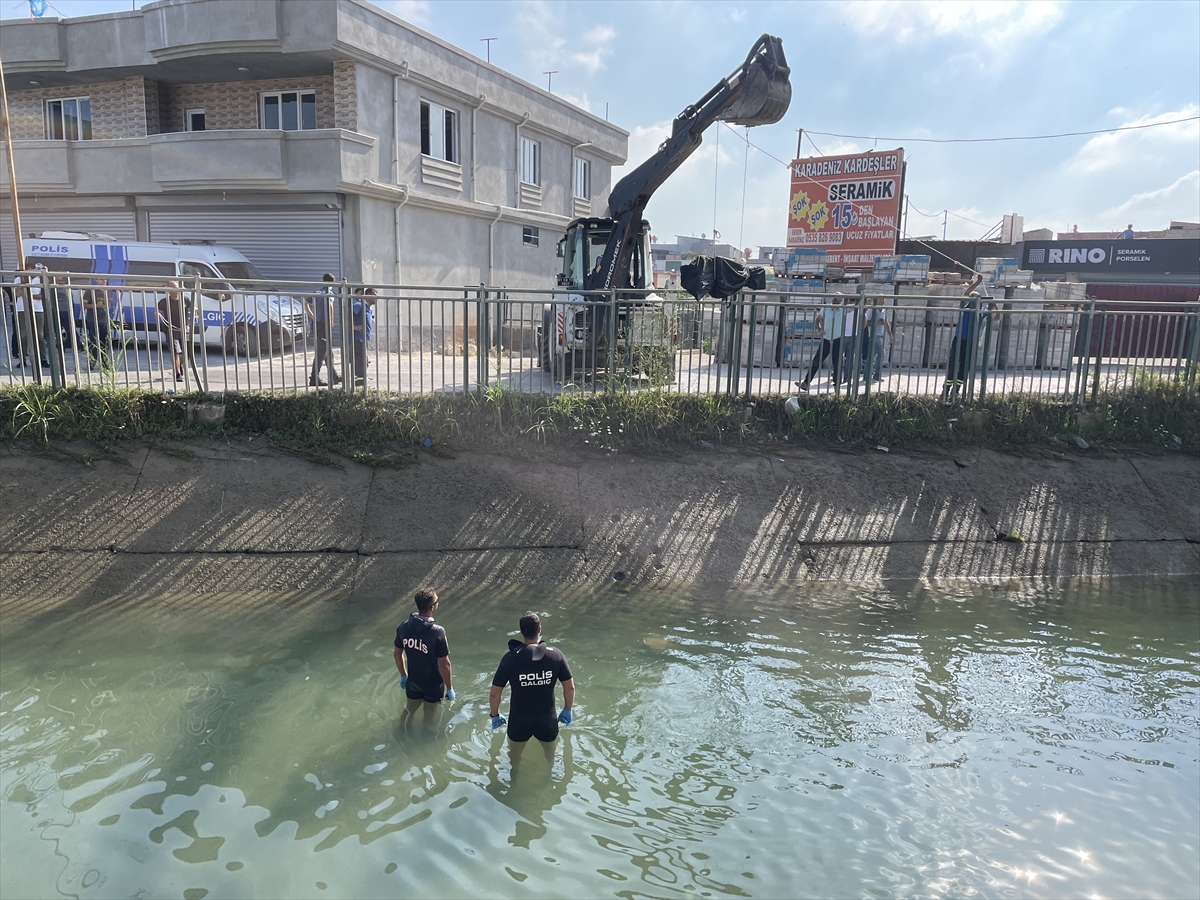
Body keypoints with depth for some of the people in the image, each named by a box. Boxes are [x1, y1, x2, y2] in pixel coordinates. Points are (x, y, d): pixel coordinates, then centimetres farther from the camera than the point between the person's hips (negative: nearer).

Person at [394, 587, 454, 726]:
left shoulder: (404, 626, -15)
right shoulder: (437, 632, -32)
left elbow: (397, 653, -1)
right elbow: (444, 664, -24)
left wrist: (403, 675, 16)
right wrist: (449, 688, -10)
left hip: (412, 680, 4)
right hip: (433, 684, -4)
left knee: (408, 711, 29)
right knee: (429, 717, 21)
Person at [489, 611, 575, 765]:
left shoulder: (510, 658, -19)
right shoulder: (556, 655, -16)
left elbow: (495, 693, -12)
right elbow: (570, 687, -7)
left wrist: (495, 715, 7)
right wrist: (567, 710, 11)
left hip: (519, 721, 0)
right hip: (547, 720, 1)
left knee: (514, 760, 28)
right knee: (550, 760, 30)